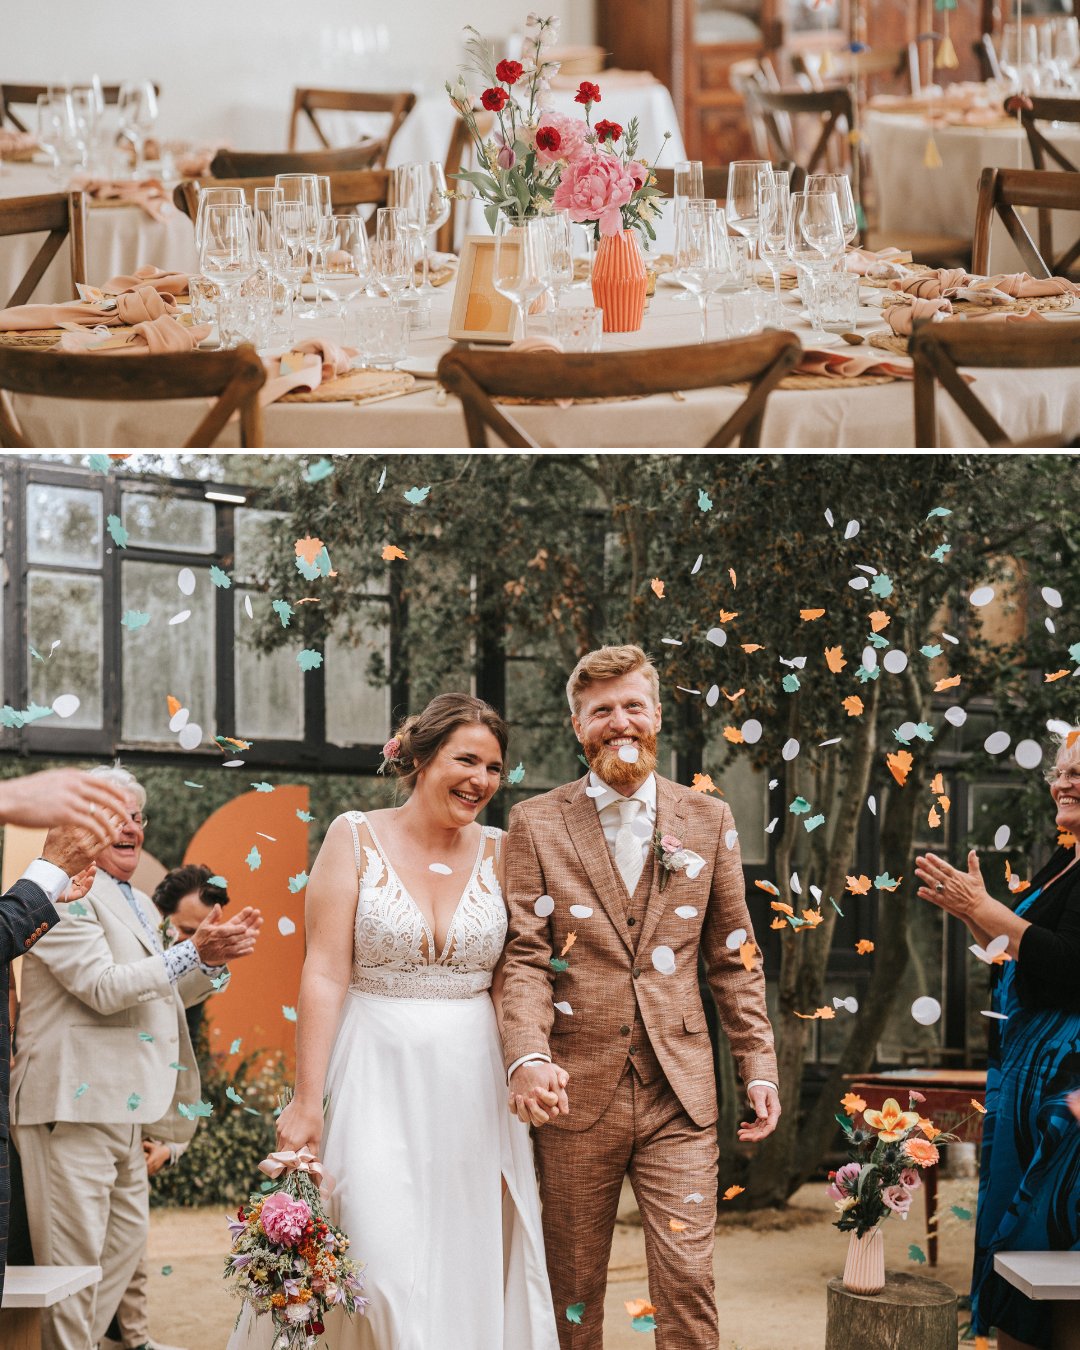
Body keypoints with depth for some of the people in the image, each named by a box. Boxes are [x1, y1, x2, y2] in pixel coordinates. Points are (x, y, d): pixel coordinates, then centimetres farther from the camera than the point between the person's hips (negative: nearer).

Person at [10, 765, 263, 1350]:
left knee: (126, 1241, 15)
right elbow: (102, 988, -19)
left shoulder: (136, 902, 21)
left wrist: (216, 958, 7)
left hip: (123, 1105, 10)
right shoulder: (67, 893, -11)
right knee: (73, 1258, -9)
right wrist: (194, 953, -22)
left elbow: (162, 992, 26)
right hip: (74, 1103, -10)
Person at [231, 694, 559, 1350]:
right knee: (385, 1269, -11)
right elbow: (325, 975, -7)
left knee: (469, 1271, 5)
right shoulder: (355, 839, -3)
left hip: (474, 1090, 3)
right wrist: (306, 1102, -11)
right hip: (375, 1080, -3)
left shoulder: (497, 851, 6)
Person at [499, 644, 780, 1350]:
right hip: (577, 1092, -1)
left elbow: (734, 956, 12)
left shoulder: (708, 820, 9)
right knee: (574, 1287, 7)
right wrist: (528, 1057, -21)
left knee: (688, 1277, -7)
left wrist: (759, 1065, 4)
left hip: (678, 1091, 1)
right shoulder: (536, 825, 3)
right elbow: (525, 958, -4)